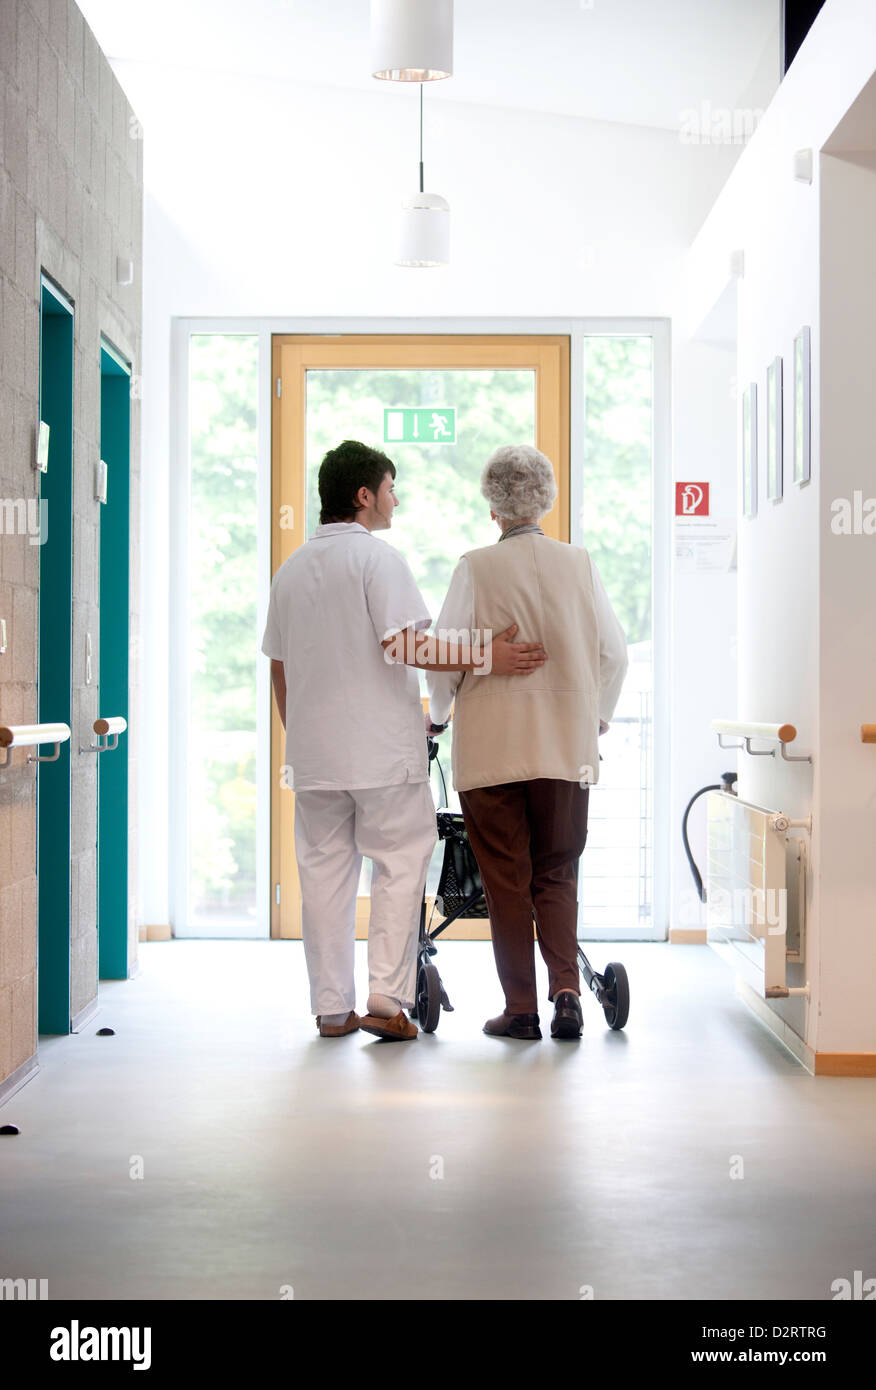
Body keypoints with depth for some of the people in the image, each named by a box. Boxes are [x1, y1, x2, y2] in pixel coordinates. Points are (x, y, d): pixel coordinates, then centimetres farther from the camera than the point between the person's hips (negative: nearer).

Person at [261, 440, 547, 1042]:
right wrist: (487, 657, -15)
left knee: (325, 871, 9)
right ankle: (386, 998, -4)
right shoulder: (379, 558, -8)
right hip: (382, 749, -6)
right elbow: (404, 646, -18)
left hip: (314, 754, 6)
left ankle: (332, 1008, 11)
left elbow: (279, 670, 16)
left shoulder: (290, 570, 13)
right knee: (400, 863, 2)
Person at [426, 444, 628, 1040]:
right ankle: (567, 991, -3)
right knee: (557, 876, 13)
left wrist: (439, 714, 15)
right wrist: (598, 716, 23)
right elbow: (615, 652, 6)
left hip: (491, 746, -2)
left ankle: (521, 1009, 8)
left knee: (507, 880, 6)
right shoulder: (580, 564, 2)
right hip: (568, 747, 3)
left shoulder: (476, 568, -7)